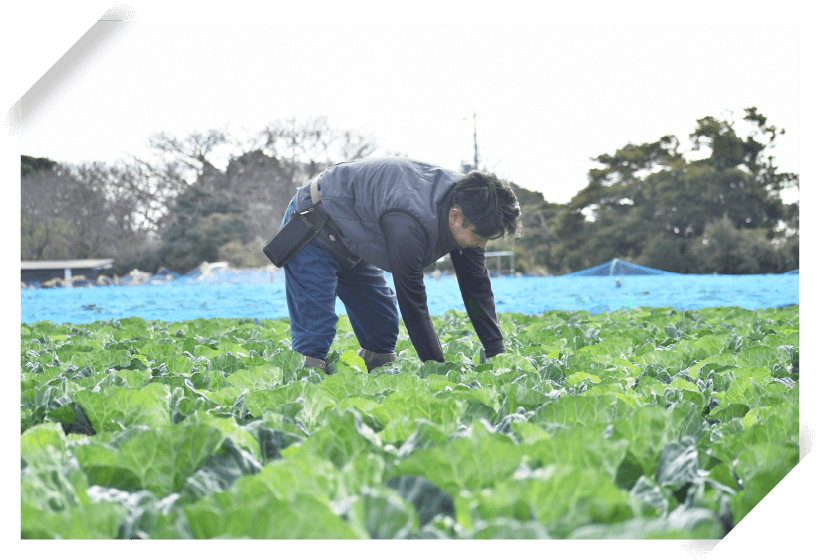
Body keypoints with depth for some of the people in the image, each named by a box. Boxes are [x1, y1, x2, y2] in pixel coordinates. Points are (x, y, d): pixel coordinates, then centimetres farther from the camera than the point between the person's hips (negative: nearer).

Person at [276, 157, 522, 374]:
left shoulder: (465, 196, -14)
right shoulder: (408, 223, -40)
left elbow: (477, 285, -5)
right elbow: (412, 303, -30)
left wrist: (498, 356, -5)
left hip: (353, 242, 9)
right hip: (312, 230, -9)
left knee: (383, 325, 7)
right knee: (315, 333, -20)